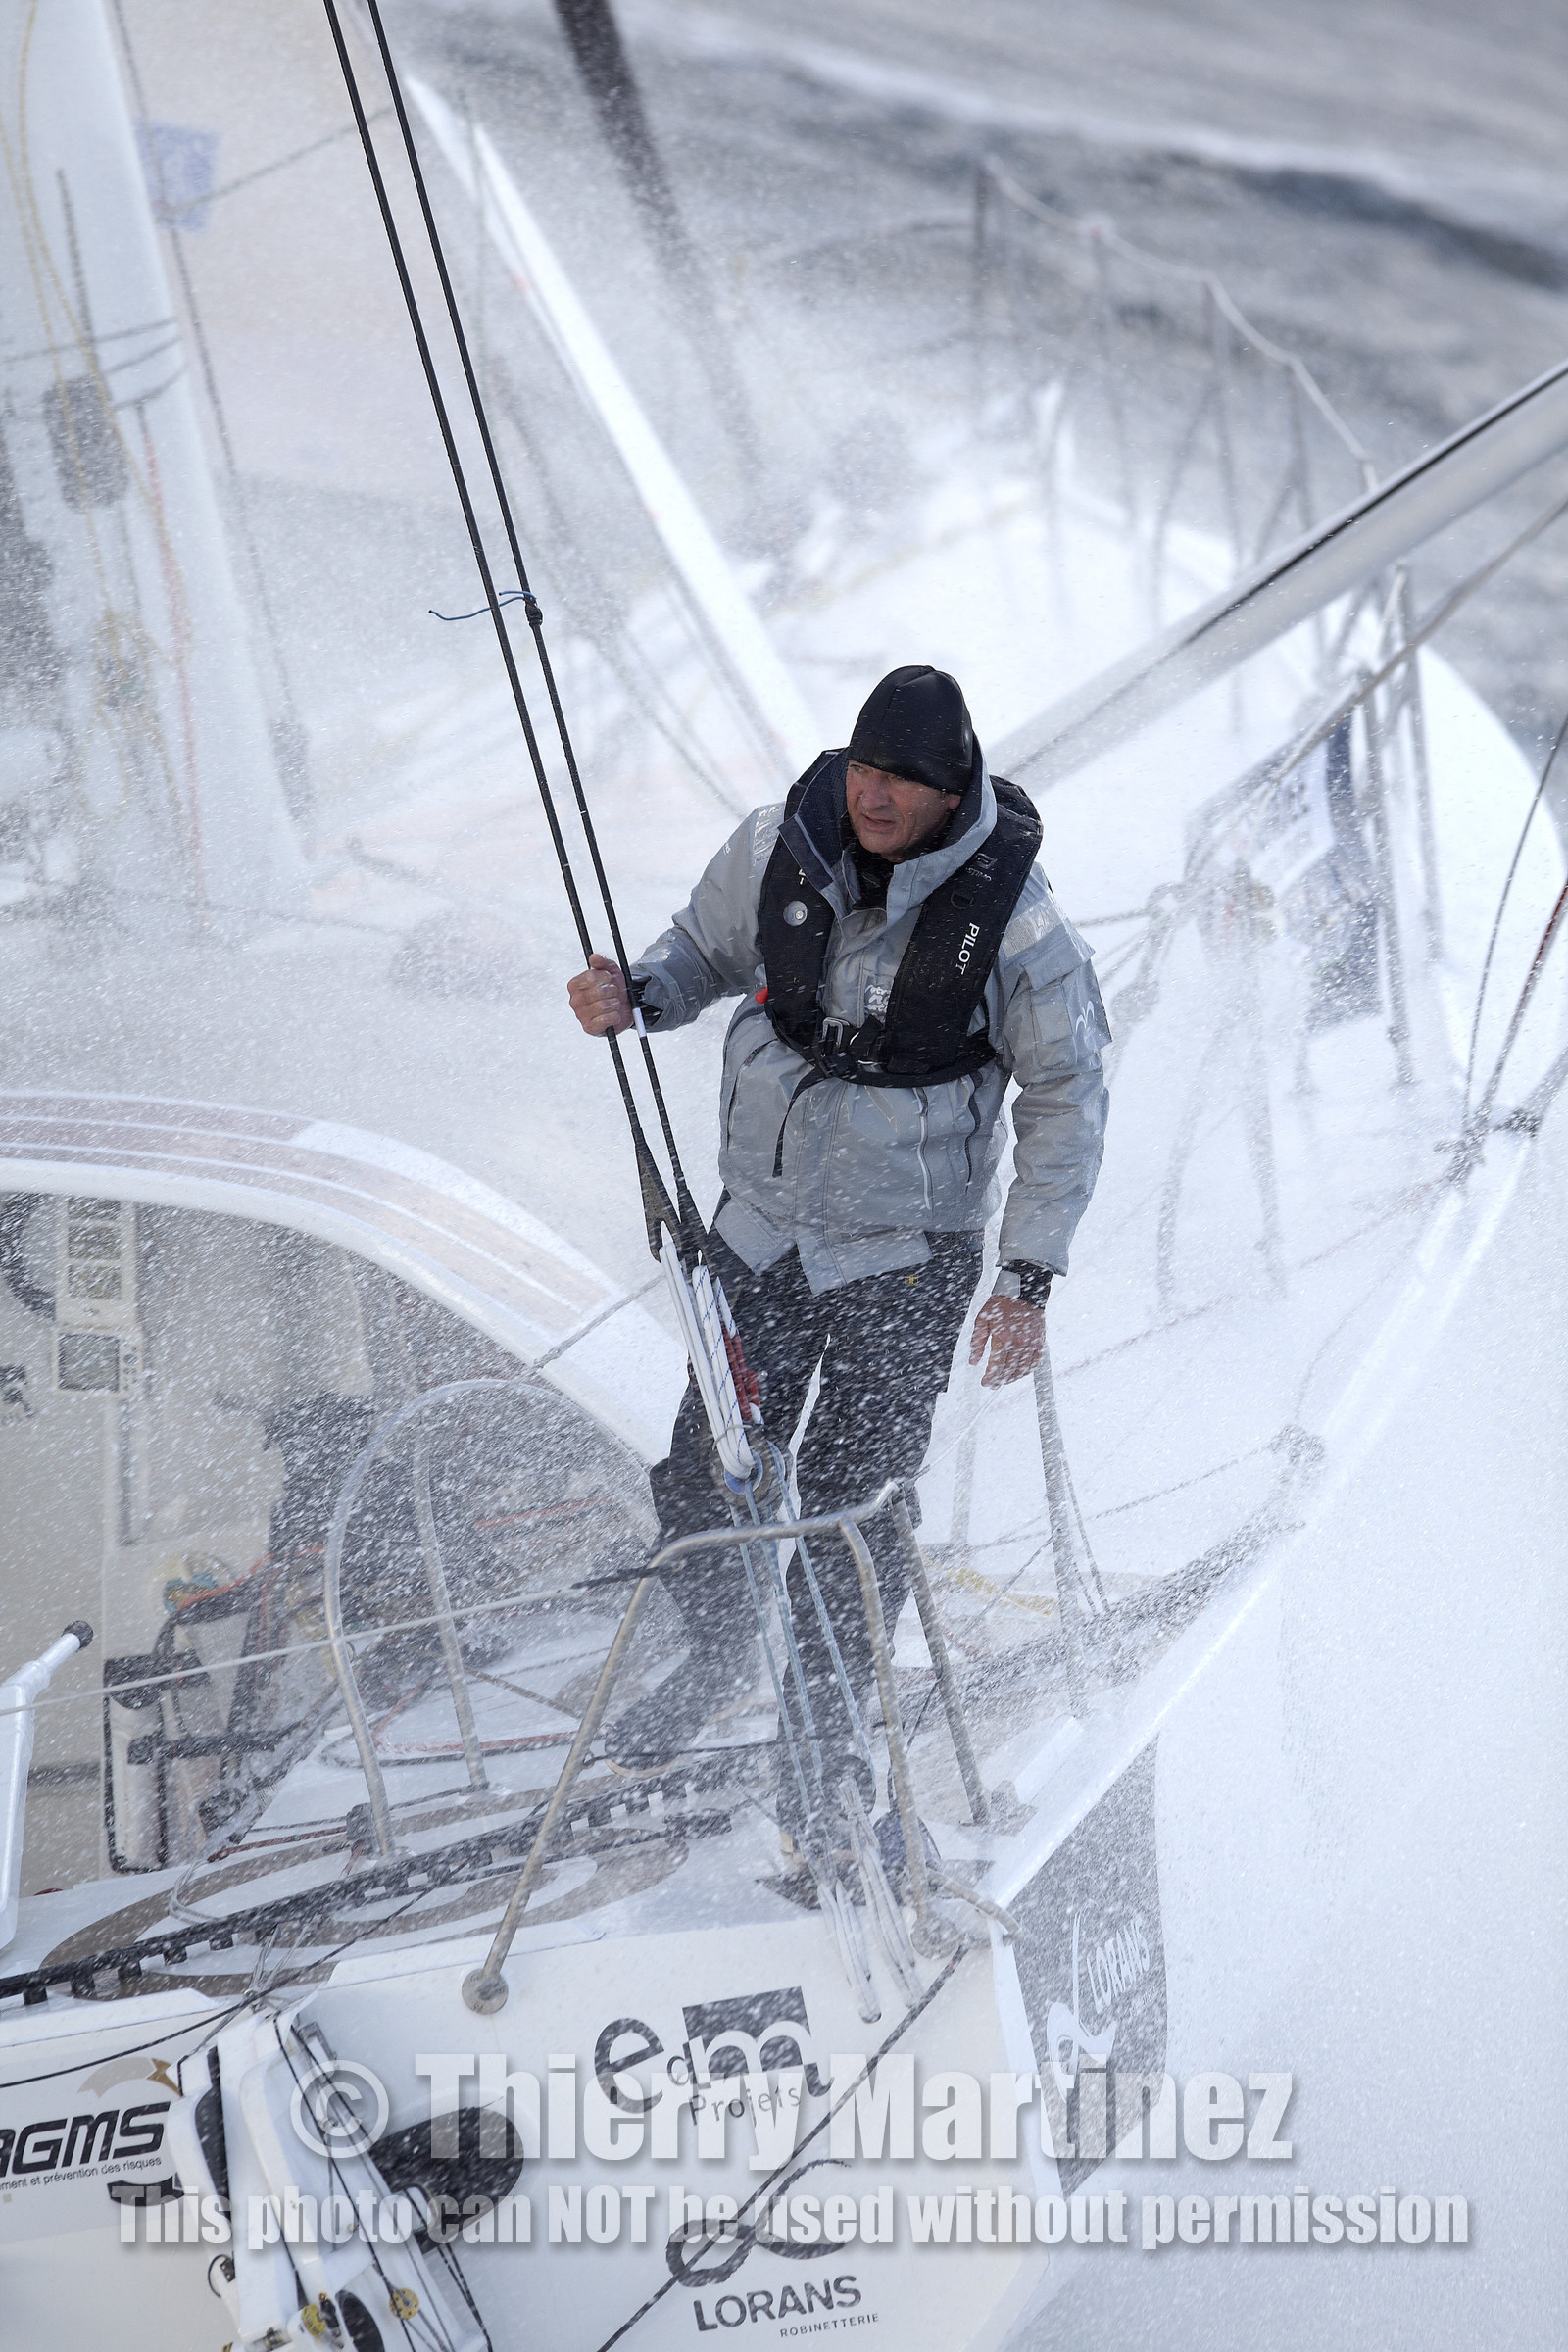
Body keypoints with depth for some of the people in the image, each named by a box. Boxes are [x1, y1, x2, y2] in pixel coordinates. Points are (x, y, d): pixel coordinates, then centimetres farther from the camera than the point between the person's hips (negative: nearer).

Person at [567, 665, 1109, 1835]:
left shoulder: (1017, 921, -19)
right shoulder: (780, 848, -9)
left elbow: (1069, 1100, -8)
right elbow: (708, 952, 10)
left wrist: (1029, 1281, -10)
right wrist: (637, 994, -13)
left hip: (904, 1257, -4)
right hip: (762, 1221, 4)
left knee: (849, 1505, 0)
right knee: (707, 1471, 9)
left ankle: (830, 1730, 24)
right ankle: (721, 1654, 40)